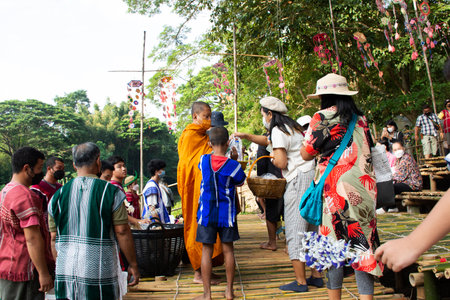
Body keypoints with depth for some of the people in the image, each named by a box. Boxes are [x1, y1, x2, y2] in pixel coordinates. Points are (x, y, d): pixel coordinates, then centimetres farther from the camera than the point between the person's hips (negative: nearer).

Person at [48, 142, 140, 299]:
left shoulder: (58, 195, 3)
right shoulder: (111, 192, -8)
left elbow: (54, 238, 8)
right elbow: (122, 231, -9)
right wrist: (133, 265, 0)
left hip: (65, 270, 4)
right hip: (99, 270, -3)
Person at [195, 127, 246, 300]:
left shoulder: (204, 160, -3)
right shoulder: (233, 165, -9)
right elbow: (240, 183, 8)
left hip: (206, 213, 1)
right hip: (226, 213, -1)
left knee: (207, 251, 6)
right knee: (228, 250, 10)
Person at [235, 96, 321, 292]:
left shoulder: (278, 130, -8)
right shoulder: (292, 127, 21)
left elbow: (281, 163, -15)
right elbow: (268, 141, 34)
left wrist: (273, 157, 5)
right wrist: (246, 136, 30)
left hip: (298, 180, -10)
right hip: (311, 177, 10)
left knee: (294, 231, -5)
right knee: (311, 229, 13)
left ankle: (300, 282, -1)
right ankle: (316, 276, 19)